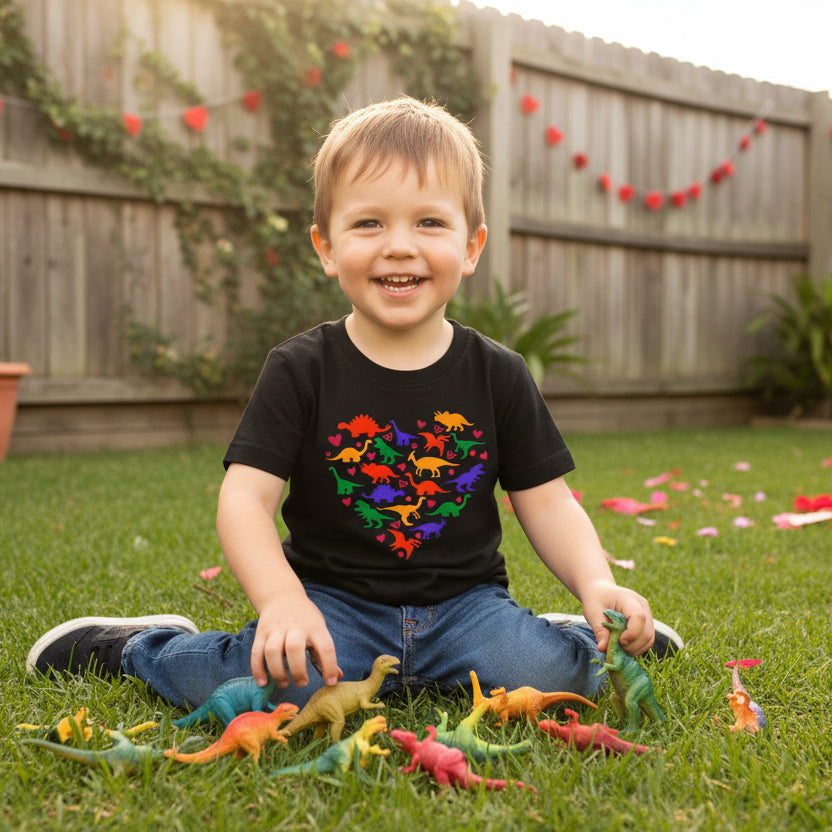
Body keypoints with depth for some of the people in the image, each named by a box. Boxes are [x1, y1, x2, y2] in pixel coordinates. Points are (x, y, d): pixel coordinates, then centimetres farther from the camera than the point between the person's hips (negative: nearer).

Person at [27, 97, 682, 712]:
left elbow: (548, 505, 2)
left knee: (547, 672, -25)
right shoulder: (301, 371, -5)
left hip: (463, 600, 2)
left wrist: (597, 586, -16)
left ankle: (592, 631, 12)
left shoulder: (498, 375, 0)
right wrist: (282, 602, -29)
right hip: (334, 600, -1)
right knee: (281, 678, -30)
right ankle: (142, 647, 4)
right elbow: (246, 498, -12)